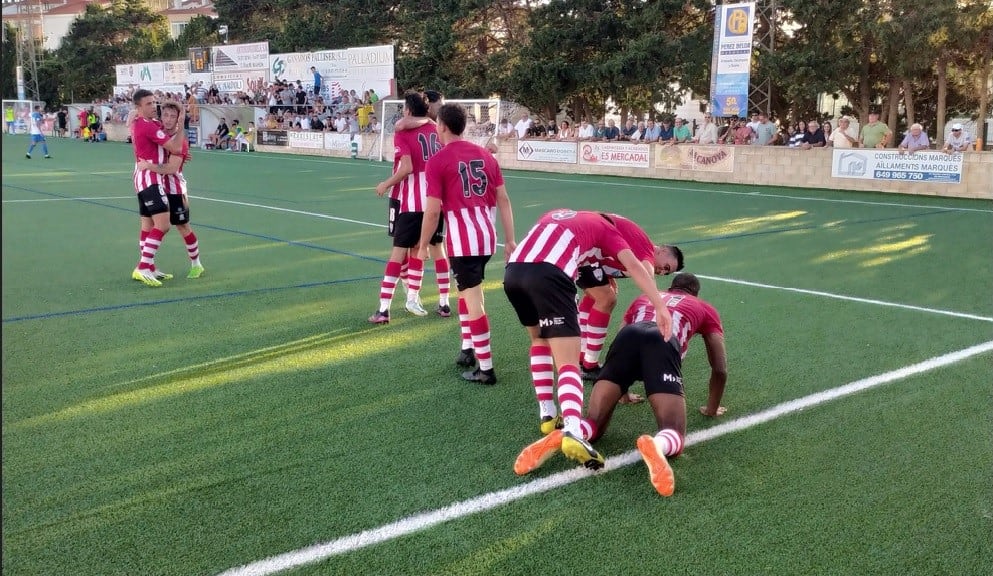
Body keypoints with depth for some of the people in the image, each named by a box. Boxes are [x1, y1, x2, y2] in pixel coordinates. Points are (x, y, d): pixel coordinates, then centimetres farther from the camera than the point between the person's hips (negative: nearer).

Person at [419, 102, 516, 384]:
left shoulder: (438, 161, -5)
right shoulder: (485, 154, 11)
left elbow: (433, 210, -9)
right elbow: (503, 199, 9)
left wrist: (423, 246, 2)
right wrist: (510, 240, 12)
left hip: (462, 238, -6)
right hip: (487, 234, 6)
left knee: (474, 301, -2)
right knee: (466, 289, 26)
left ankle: (486, 369, 3)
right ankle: (468, 349, 31)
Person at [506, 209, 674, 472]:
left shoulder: (555, 215, 37)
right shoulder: (606, 228, 23)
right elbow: (634, 266, 7)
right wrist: (661, 308, 0)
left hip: (513, 270, 5)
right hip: (548, 274, -5)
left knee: (540, 340, 29)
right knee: (569, 364, -7)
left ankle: (547, 416, 25)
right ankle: (572, 433, -30)